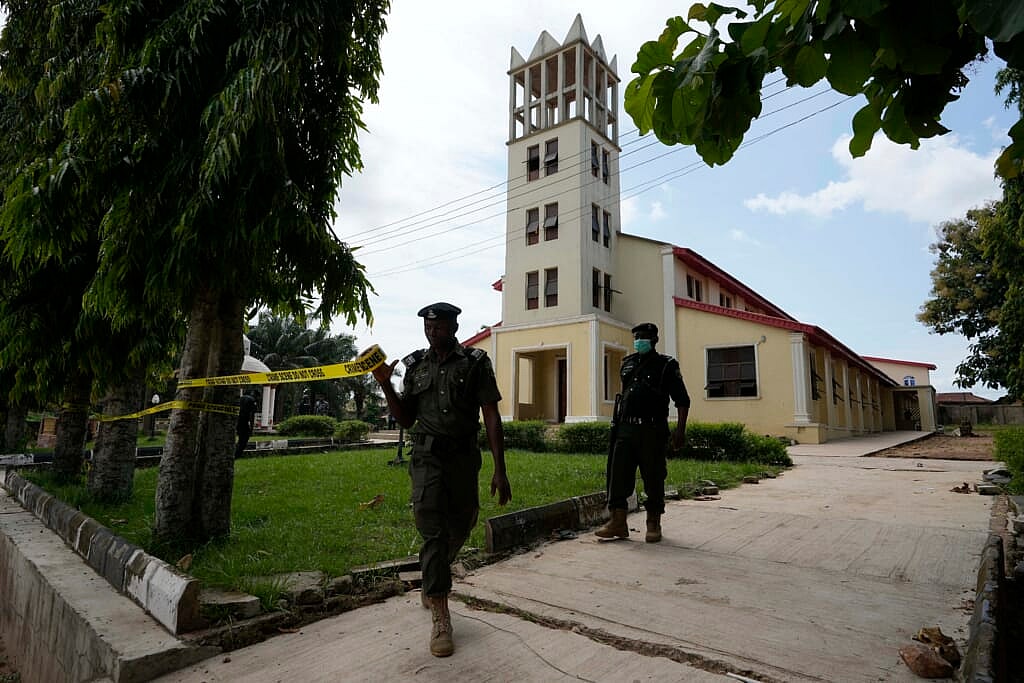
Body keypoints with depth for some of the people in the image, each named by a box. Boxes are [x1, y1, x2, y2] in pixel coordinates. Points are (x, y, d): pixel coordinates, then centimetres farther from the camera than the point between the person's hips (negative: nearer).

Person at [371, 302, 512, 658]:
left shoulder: (475, 363, -2)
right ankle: (440, 618, 5)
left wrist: (500, 471, -11)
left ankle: (432, 584, 43)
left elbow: (491, 417, -5)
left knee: (460, 528, 15)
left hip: (464, 458, 0)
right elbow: (406, 419, 10)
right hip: (427, 457, 0)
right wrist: (386, 385, -5)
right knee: (433, 531, -5)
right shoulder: (416, 365, 6)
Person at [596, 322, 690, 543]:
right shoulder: (627, 364, 16)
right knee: (617, 475, -1)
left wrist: (680, 429, -11)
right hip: (625, 429, 5)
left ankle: (654, 525, 16)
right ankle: (617, 522, 6)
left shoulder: (666, 365, 2)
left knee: (653, 478, 3)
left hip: (652, 431, -4)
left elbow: (682, 400, -2)